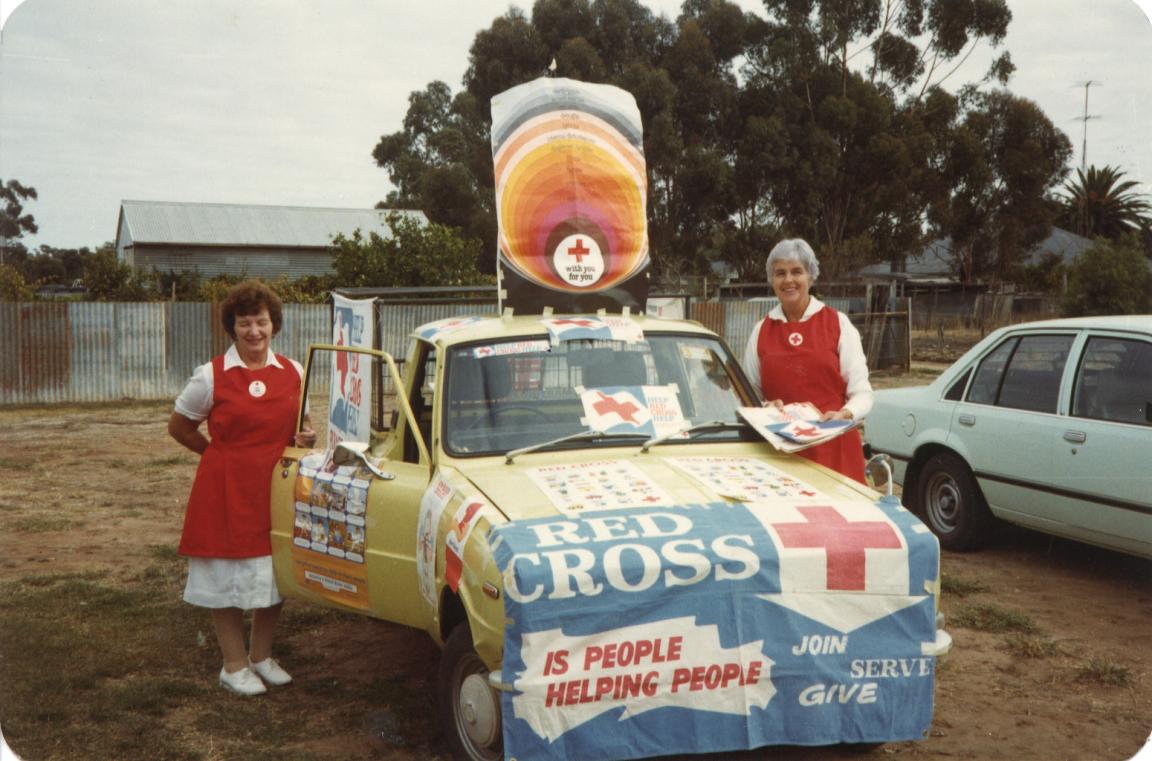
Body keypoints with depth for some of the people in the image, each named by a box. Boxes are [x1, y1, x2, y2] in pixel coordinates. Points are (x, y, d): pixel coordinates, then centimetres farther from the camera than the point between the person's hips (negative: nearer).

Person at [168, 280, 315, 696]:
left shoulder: (293, 373, 3)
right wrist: (220, 454, 3)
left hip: (276, 487, 4)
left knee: (274, 575, 12)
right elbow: (178, 427, 5)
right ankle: (234, 665, 20)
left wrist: (304, 436, -3)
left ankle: (261, 656, 30)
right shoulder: (211, 376, -6)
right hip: (225, 491, -3)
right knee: (227, 578, 5)